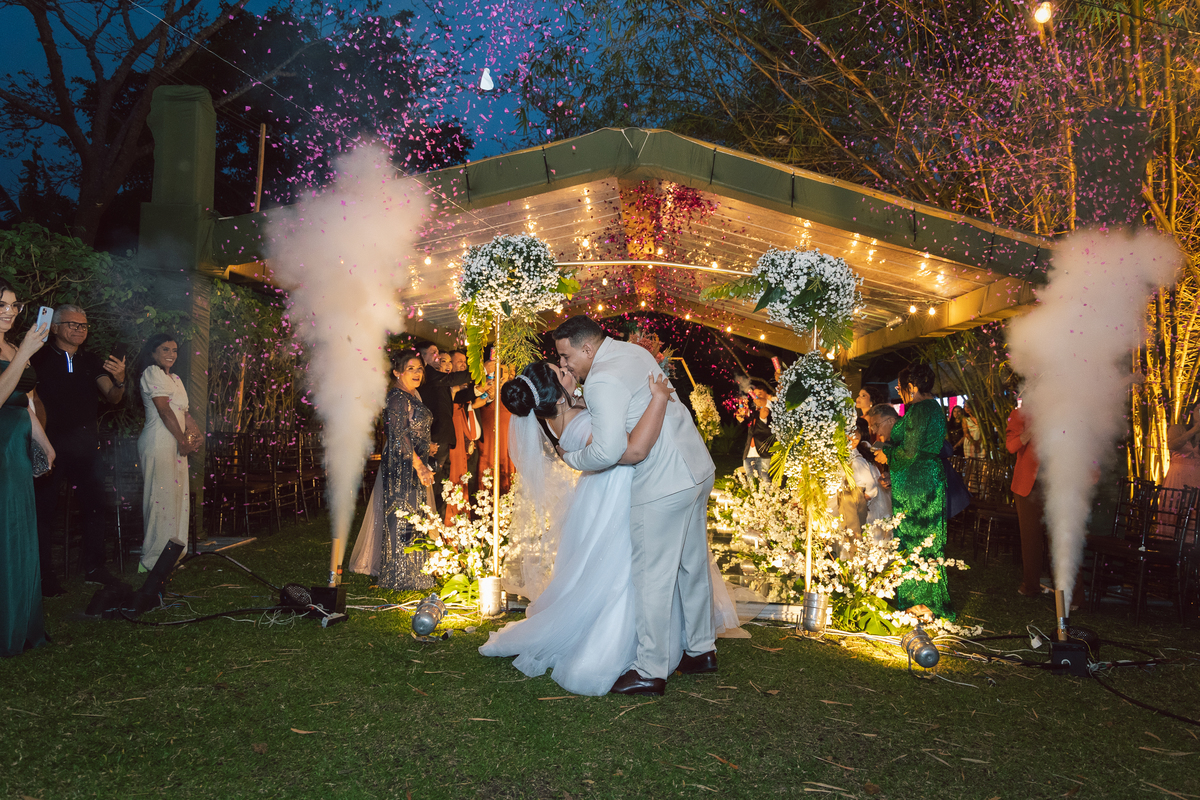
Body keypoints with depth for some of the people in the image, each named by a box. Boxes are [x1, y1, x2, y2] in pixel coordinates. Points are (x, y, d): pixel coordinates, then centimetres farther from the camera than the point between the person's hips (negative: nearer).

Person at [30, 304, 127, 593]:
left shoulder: (93, 362, 13)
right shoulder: (40, 359, 0)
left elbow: (112, 398, 6)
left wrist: (119, 381, -16)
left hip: (86, 444, 5)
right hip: (52, 444, -5)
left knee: (95, 506, 6)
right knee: (46, 509, -3)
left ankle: (94, 568, 16)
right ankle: (44, 575, 4)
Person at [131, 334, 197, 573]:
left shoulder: (175, 379, 22)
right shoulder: (151, 372, -5)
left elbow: (184, 412, 17)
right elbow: (164, 410, -12)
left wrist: (193, 434, -2)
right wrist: (183, 441, -12)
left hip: (177, 444, 9)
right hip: (159, 443, -9)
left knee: (177, 496, 9)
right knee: (162, 496, -9)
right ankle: (153, 560, -3)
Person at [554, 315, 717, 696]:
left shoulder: (602, 381, -19)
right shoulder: (633, 351, 11)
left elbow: (607, 452, -27)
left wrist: (571, 457, -8)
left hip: (663, 486, -10)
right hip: (697, 468, 10)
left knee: (652, 578, 1)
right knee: (693, 565, 20)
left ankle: (650, 672, 11)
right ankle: (701, 650, 35)